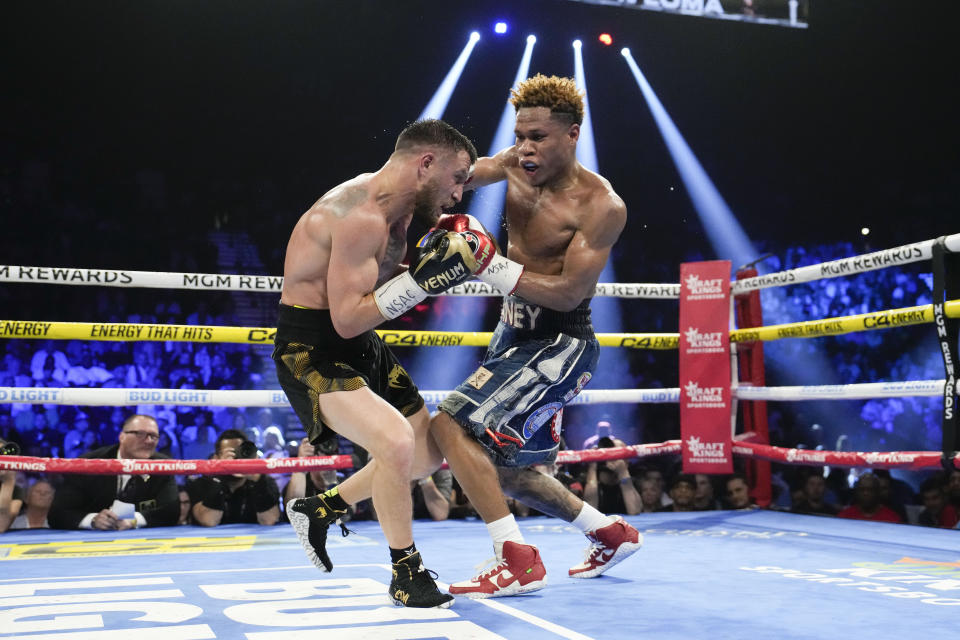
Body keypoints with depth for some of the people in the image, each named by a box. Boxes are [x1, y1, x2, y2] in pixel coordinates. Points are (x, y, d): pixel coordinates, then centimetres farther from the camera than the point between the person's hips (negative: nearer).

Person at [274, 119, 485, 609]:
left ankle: (320, 509, 30)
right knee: (396, 442, -30)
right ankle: (406, 574, -8)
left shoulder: (397, 205, 5)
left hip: (361, 346, 10)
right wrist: (422, 279, -31)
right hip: (310, 350, -10)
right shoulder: (360, 215, -26)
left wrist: (431, 266, 6)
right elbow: (347, 320, -28)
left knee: (429, 451, 15)